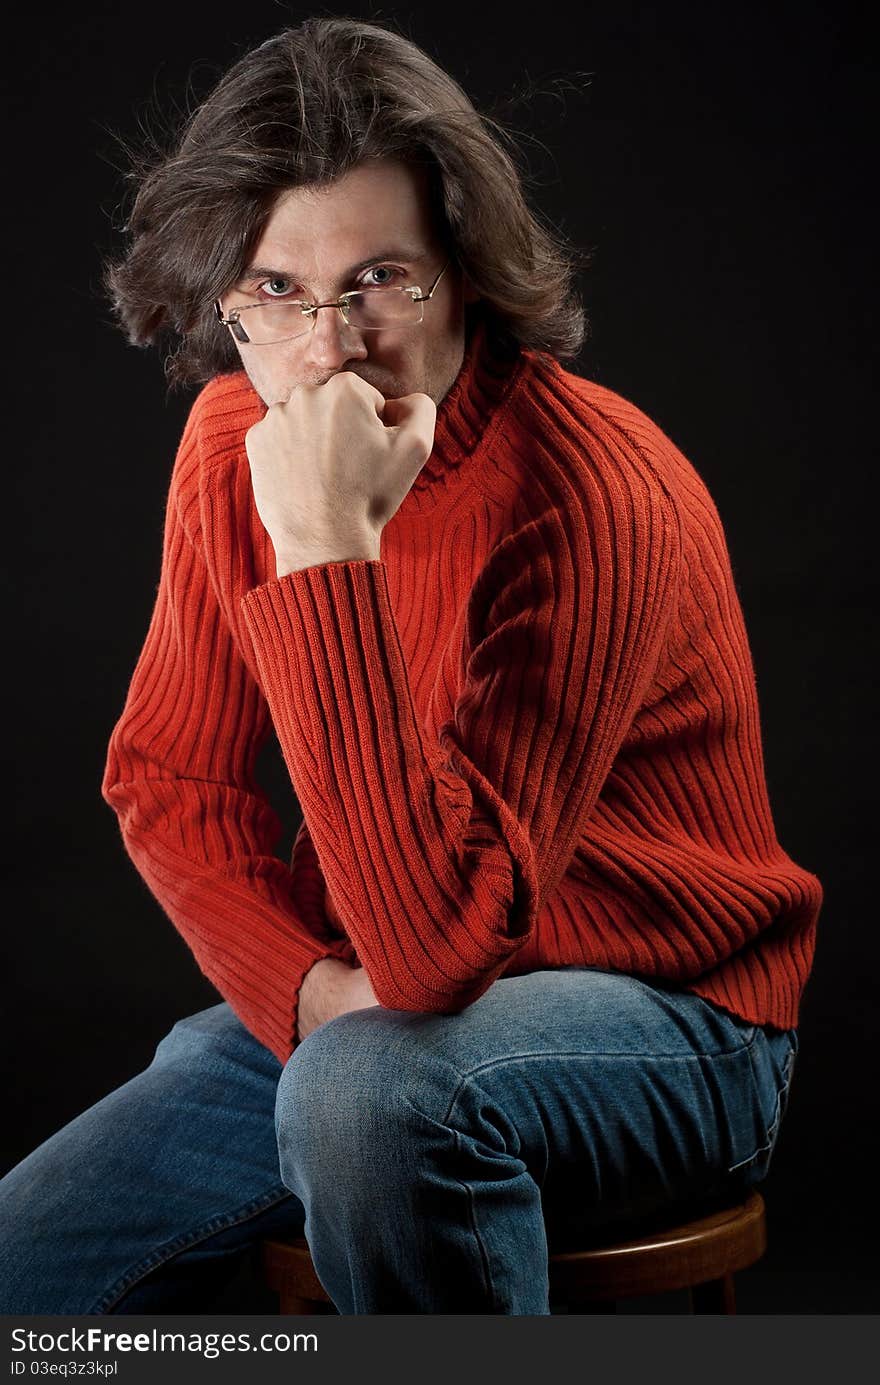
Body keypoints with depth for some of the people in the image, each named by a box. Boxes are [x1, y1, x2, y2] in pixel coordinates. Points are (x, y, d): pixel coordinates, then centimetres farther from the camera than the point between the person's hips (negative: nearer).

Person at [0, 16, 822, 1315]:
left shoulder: (594, 493, -27)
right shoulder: (231, 437, -3)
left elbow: (434, 945, -34)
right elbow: (168, 778, 5)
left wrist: (326, 551, -38)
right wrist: (308, 986, -13)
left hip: (659, 1019, -5)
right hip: (345, 1001, 6)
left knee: (373, 1092, -37)